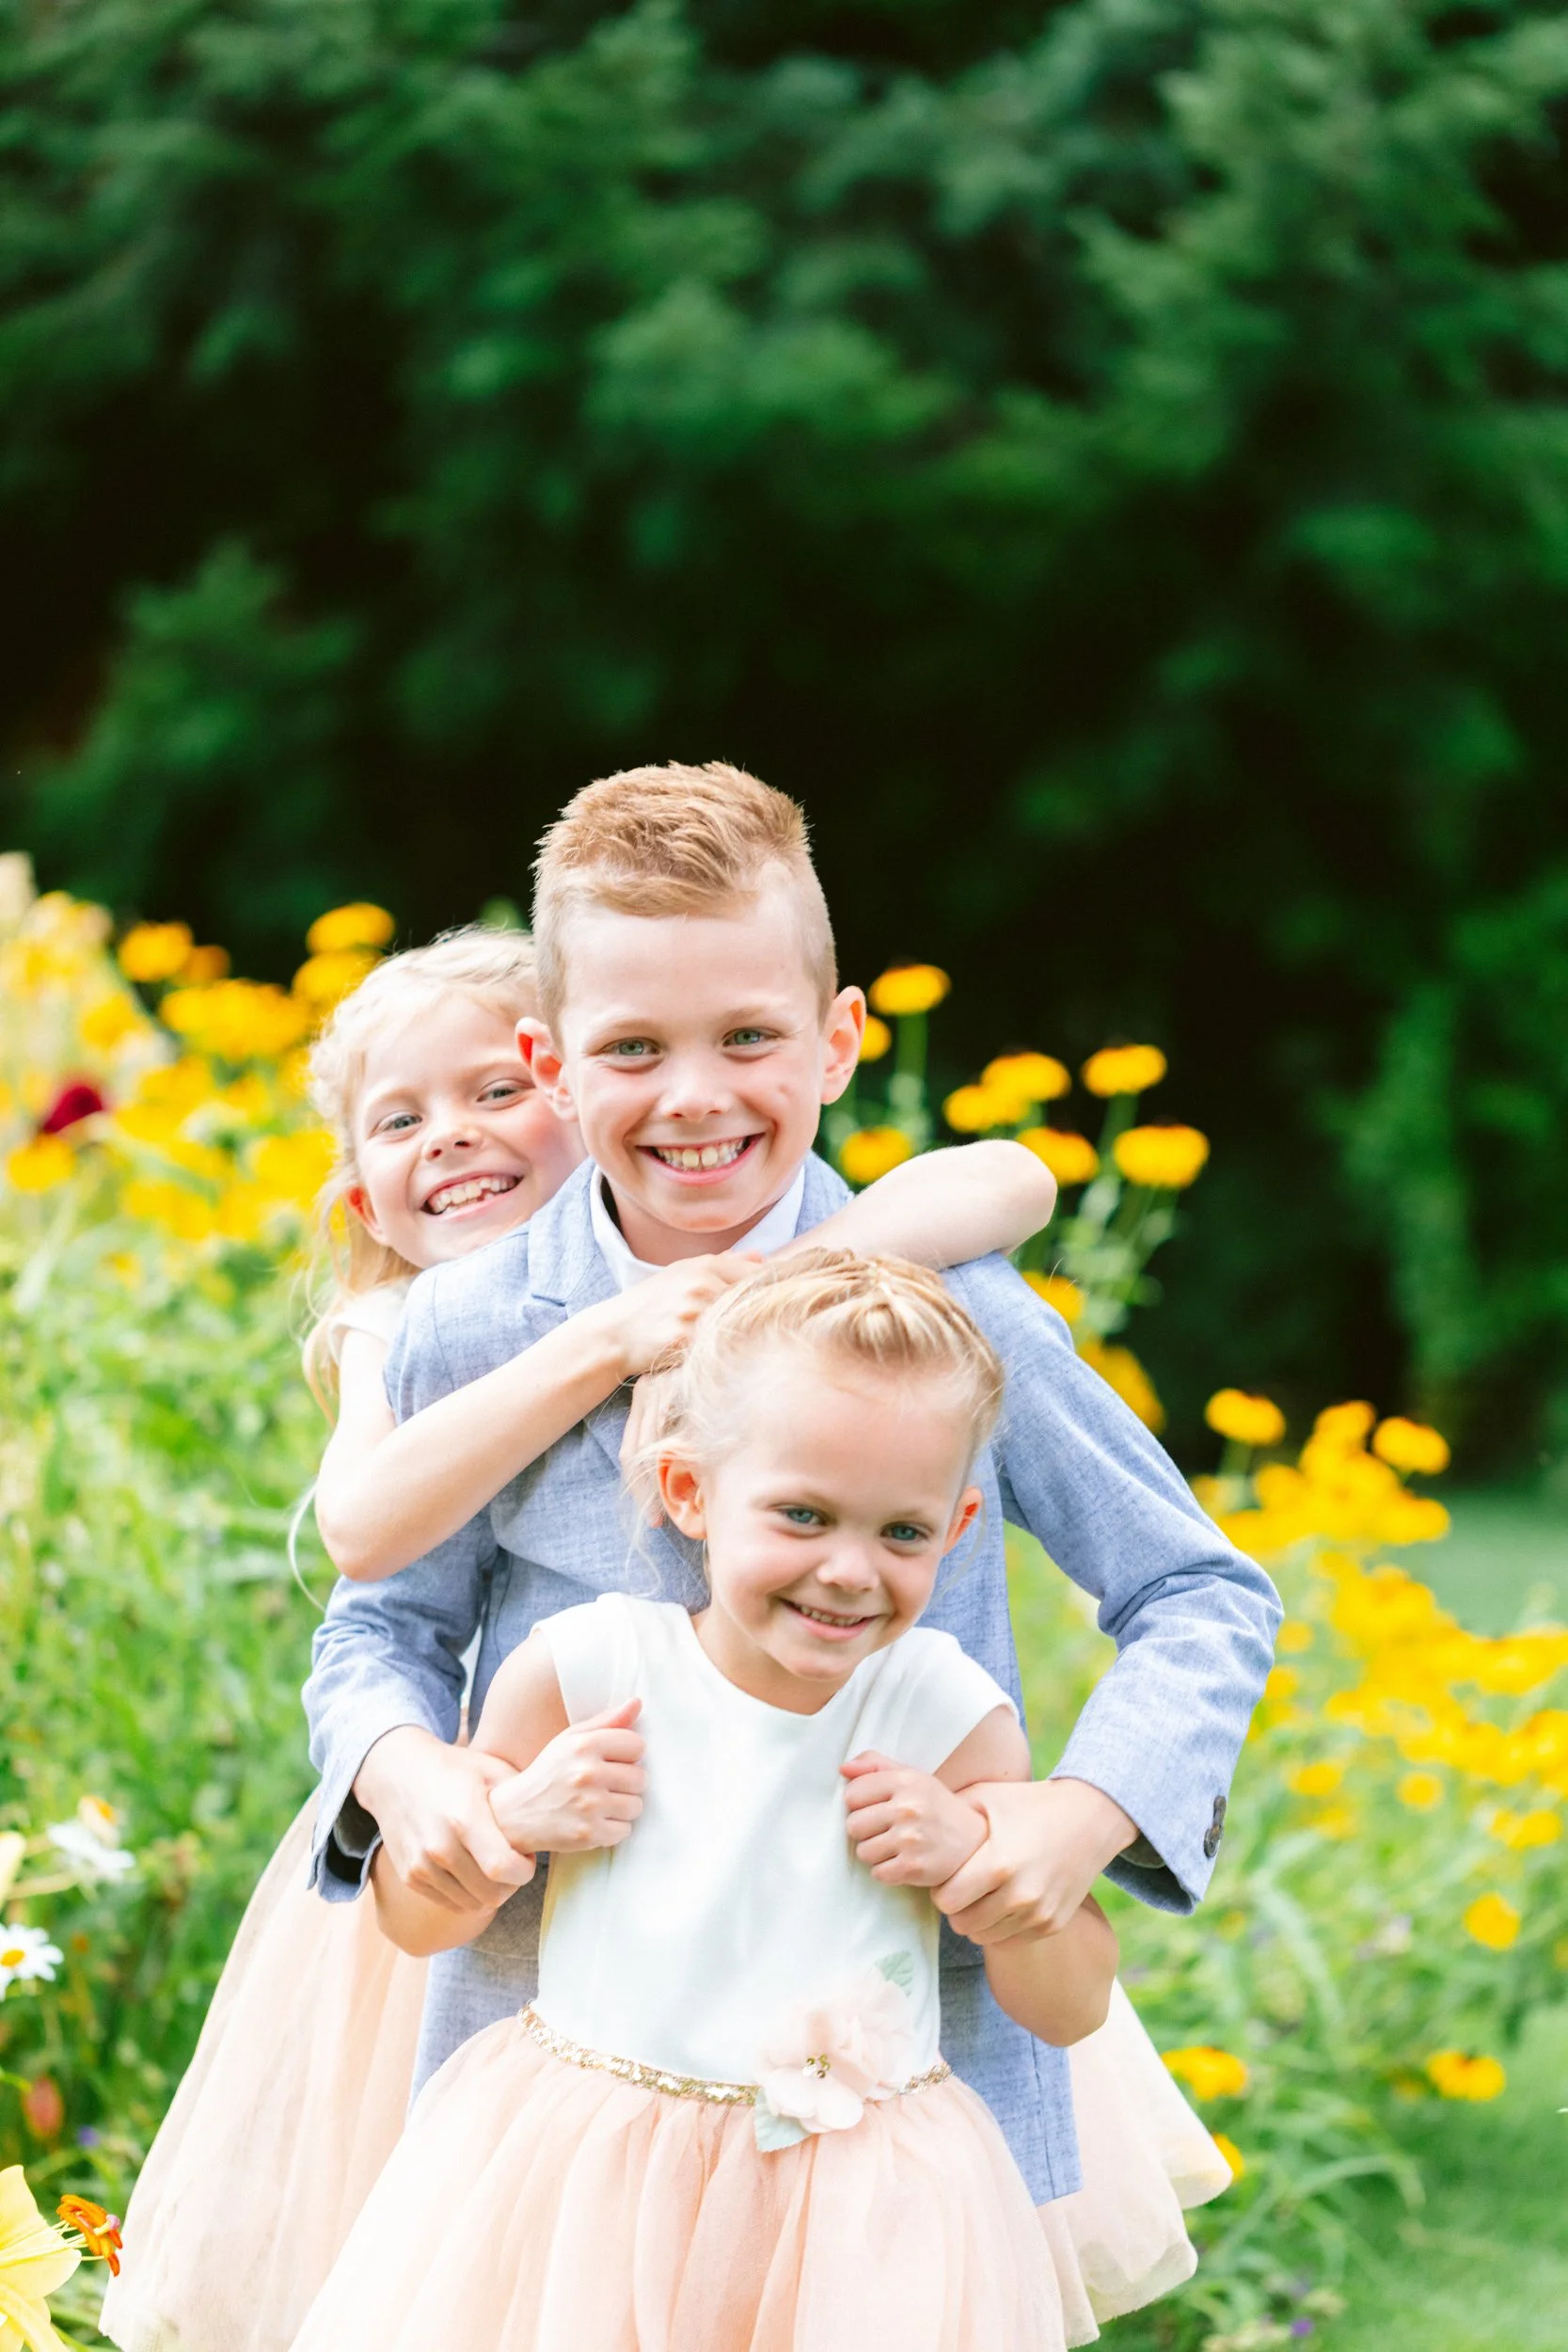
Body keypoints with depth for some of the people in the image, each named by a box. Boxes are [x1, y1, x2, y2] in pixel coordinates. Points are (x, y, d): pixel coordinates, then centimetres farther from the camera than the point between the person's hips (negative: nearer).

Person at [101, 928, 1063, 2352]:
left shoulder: (701, 1275, -6)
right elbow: (362, 1524, -25)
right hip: (491, 1850, 2)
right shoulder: (400, 1340, -1)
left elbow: (1014, 1179, -17)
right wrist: (608, 1340, -31)